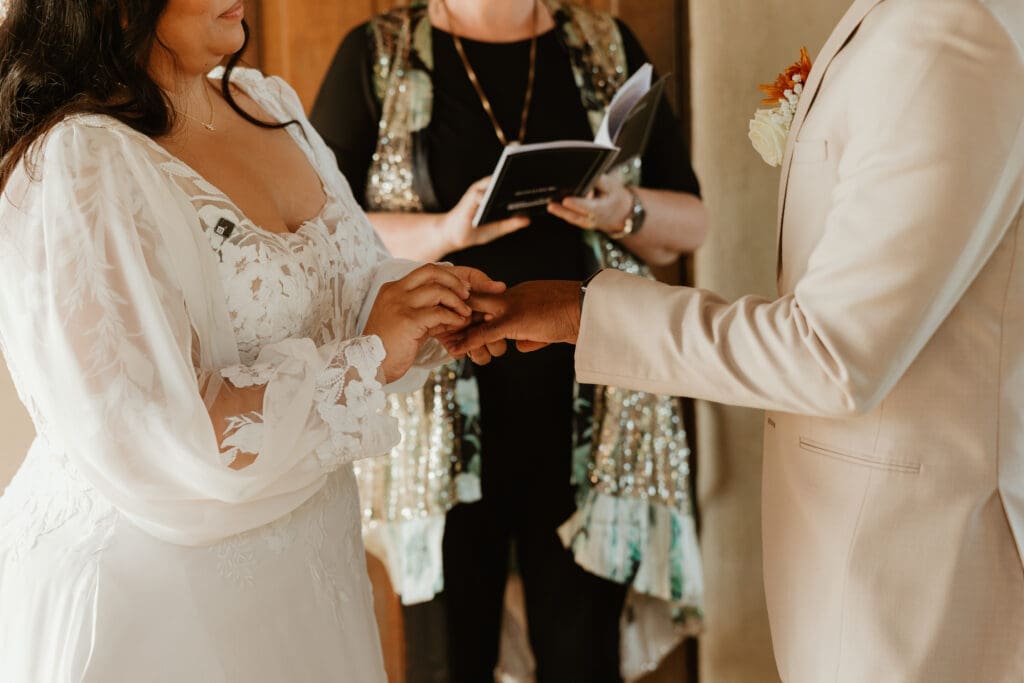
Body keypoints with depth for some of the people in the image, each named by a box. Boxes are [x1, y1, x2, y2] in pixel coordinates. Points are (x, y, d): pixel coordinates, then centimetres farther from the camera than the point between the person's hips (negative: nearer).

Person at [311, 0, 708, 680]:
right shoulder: (377, 55, 4)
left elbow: (691, 224, 9)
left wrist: (621, 211, -12)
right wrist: (445, 230, -18)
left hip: (585, 411, 2)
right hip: (439, 411, -1)